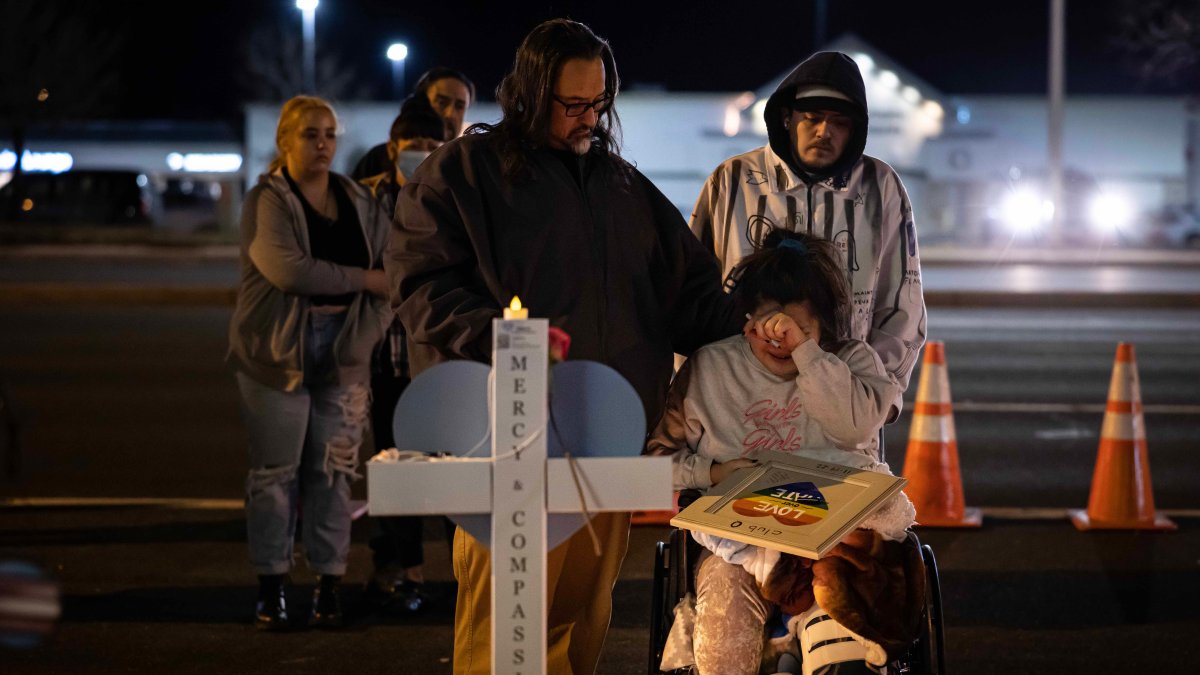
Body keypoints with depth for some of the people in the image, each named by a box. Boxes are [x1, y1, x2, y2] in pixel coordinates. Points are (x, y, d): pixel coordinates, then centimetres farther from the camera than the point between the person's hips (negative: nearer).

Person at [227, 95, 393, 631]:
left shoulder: (358, 202, 13)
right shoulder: (267, 201, -3)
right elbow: (287, 269, -18)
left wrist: (371, 325, -1)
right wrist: (363, 279, -12)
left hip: (343, 352, 4)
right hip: (279, 352, -4)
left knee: (334, 471, 2)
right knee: (276, 470, -1)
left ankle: (329, 586, 7)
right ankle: (271, 588, 5)